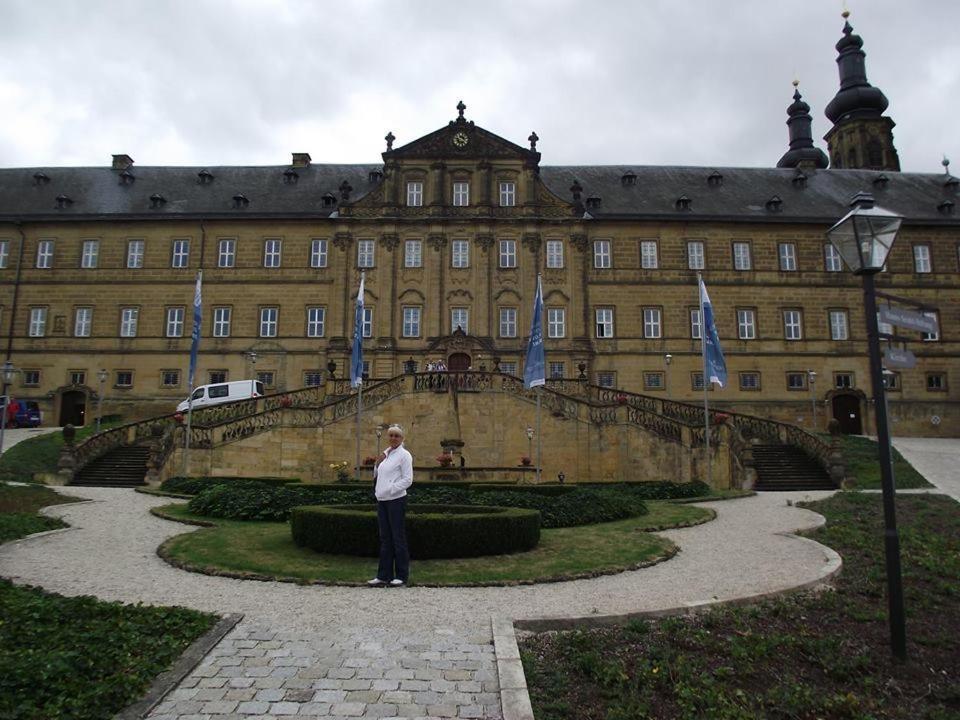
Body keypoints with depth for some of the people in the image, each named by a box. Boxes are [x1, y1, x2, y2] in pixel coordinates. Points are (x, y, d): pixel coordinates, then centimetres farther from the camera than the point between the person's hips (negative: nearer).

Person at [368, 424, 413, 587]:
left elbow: (407, 480, -12)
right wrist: (377, 463, 3)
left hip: (396, 500, -7)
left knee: (398, 538, 0)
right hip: (382, 500, 7)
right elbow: (377, 475, 20)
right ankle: (384, 575, 17)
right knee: (385, 538, 11)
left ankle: (402, 576, 9)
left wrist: (390, 489, -18)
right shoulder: (385, 453, 14)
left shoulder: (404, 455, -8)